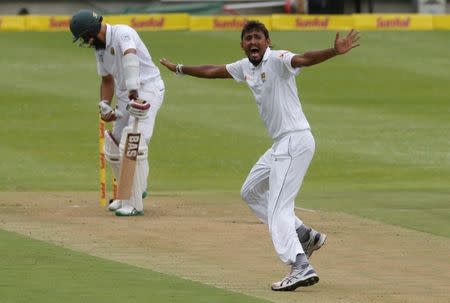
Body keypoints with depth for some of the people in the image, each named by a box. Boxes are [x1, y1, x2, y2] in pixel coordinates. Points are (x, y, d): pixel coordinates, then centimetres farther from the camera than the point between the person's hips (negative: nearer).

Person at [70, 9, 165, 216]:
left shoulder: (122, 34, -21)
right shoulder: (100, 48, 8)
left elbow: (131, 58, -39)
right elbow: (107, 80, 20)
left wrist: (133, 94, -52)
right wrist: (104, 104, 1)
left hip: (147, 89, -9)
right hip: (126, 95, 9)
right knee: (113, 146, 13)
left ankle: (134, 203, -18)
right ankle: (129, 192, 35)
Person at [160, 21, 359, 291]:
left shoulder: (278, 60, -14)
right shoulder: (246, 67, 12)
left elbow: (305, 59, -33)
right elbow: (213, 71, 28)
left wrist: (335, 51, -51)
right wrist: (180, 69, 41)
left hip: (296, 141, -10)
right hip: (281, 144, 10)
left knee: (278, 209, -17)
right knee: (251, 192, 24)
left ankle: (301, 267, -27)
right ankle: (305, 236, 24)